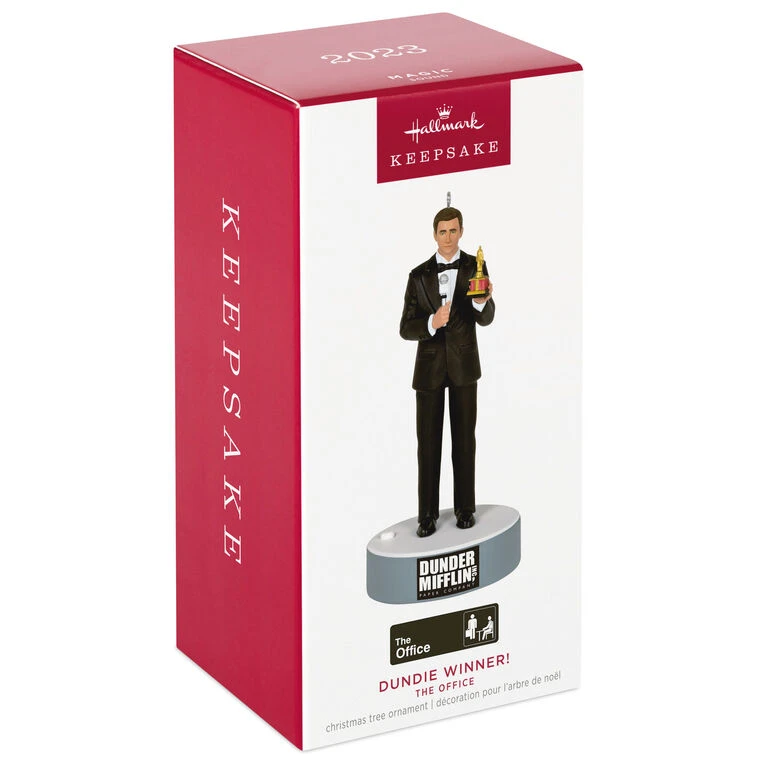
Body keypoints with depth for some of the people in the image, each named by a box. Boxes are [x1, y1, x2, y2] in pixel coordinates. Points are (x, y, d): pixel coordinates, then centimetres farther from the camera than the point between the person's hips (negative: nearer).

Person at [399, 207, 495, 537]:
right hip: (430, 366, 0)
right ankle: (428, 513, 5)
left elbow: (486, 319, -9)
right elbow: (406, 328, -1)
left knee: (464, 438, 5)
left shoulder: (474, 267, 0)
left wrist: (483, 301, -33)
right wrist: (432, 323, -23)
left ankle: (464, 507, 14)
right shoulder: (419, 276, 1)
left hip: (463, 364, 0)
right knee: (428, 442, 1)